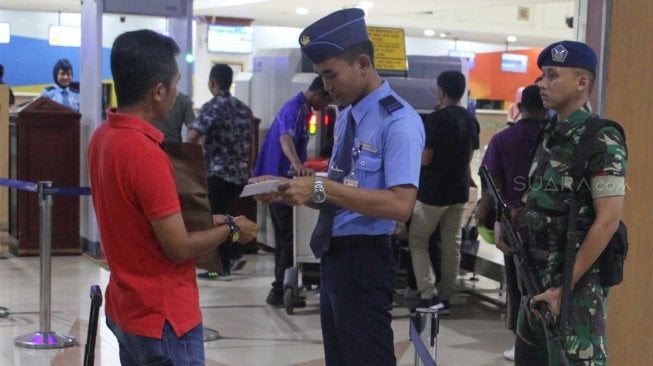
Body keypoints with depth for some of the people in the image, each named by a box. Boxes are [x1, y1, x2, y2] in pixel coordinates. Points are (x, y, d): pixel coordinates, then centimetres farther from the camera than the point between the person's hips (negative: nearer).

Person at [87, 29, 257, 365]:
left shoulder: (103, 137, 2)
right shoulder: (145, 154, -26)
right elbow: (179, 248, -21)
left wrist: (209, 221, 12)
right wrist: (231, 229, -5)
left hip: (127, 309, 9)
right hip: (162, 318, -9)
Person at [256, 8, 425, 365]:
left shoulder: (399, 121, -16)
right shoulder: (345, 118, 10)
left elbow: (400, 205, -26)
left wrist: (322, 188, -27)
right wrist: (297, 190, 1)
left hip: (364, 261, -9)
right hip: (333, 256, 9)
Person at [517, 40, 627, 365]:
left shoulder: (601, 141, -14)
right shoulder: (549, 134, 10)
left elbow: (608, 221, -20)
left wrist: (563, 287, -19)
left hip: (576, 283, -8)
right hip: (537, 277, 8)